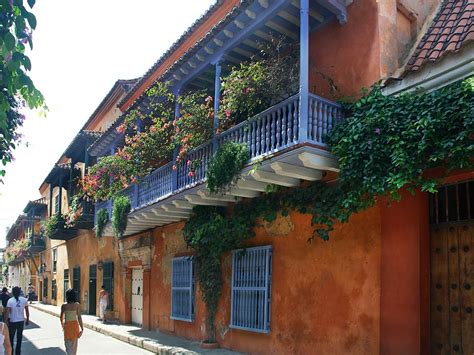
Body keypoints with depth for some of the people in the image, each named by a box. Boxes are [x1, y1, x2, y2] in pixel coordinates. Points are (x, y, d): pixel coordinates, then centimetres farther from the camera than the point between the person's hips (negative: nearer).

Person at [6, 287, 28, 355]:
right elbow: (27, 311, 2)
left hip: (12, 322, -2)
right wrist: (27, 320, 13)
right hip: (21, 321, 2)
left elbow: (8, 312, -15)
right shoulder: (24, 300, -4)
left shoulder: (10, 300, -13)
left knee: (11, 338, 14)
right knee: (19, 338, 15)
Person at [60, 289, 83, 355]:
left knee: (68, 344, 4)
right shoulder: (77, 305, -10)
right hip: (75, 325, 0)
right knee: (74, 344, 19)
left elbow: (61, 317, 4)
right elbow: (79, 317, -11)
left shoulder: (64, 305, -7)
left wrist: (62, 326, 22)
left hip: (67, 325, 0)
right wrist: (82, 328, -5)